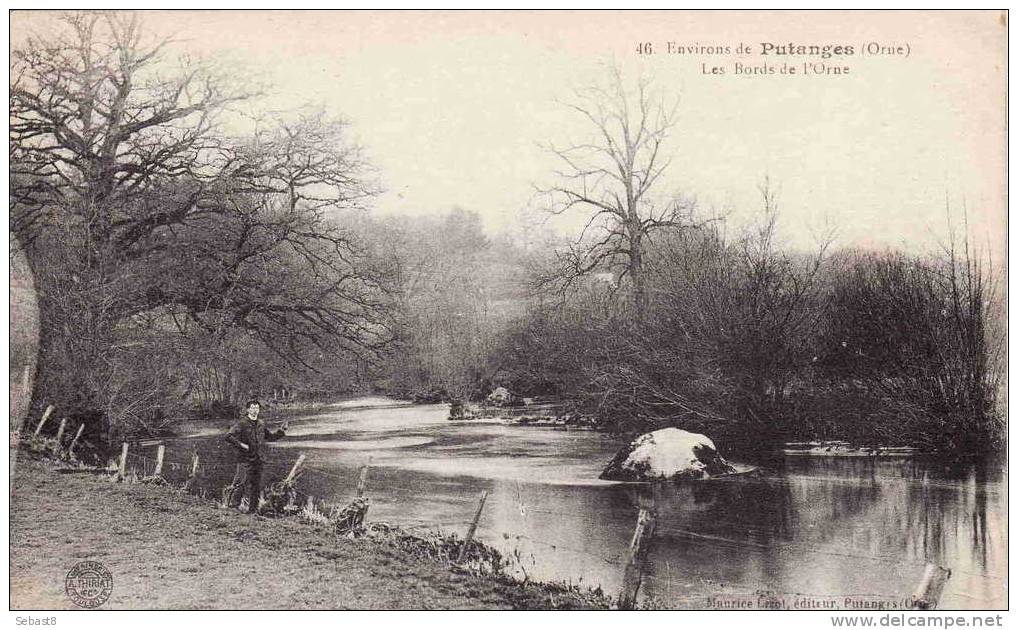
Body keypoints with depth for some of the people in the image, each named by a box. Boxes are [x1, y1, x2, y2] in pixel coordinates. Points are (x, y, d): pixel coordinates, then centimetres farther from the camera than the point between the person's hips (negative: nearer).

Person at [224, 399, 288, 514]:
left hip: (259, 460, 6)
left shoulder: (261, 424, 13)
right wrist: (241, 445, -20)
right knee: (248, 485, -10)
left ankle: (254, 508, 17)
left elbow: (271, 437, 26)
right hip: (247, 460, -6)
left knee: (257, 485, 9)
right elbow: (229, 437, -14)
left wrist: (282, 430, 16)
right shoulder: (242, 424, -7)